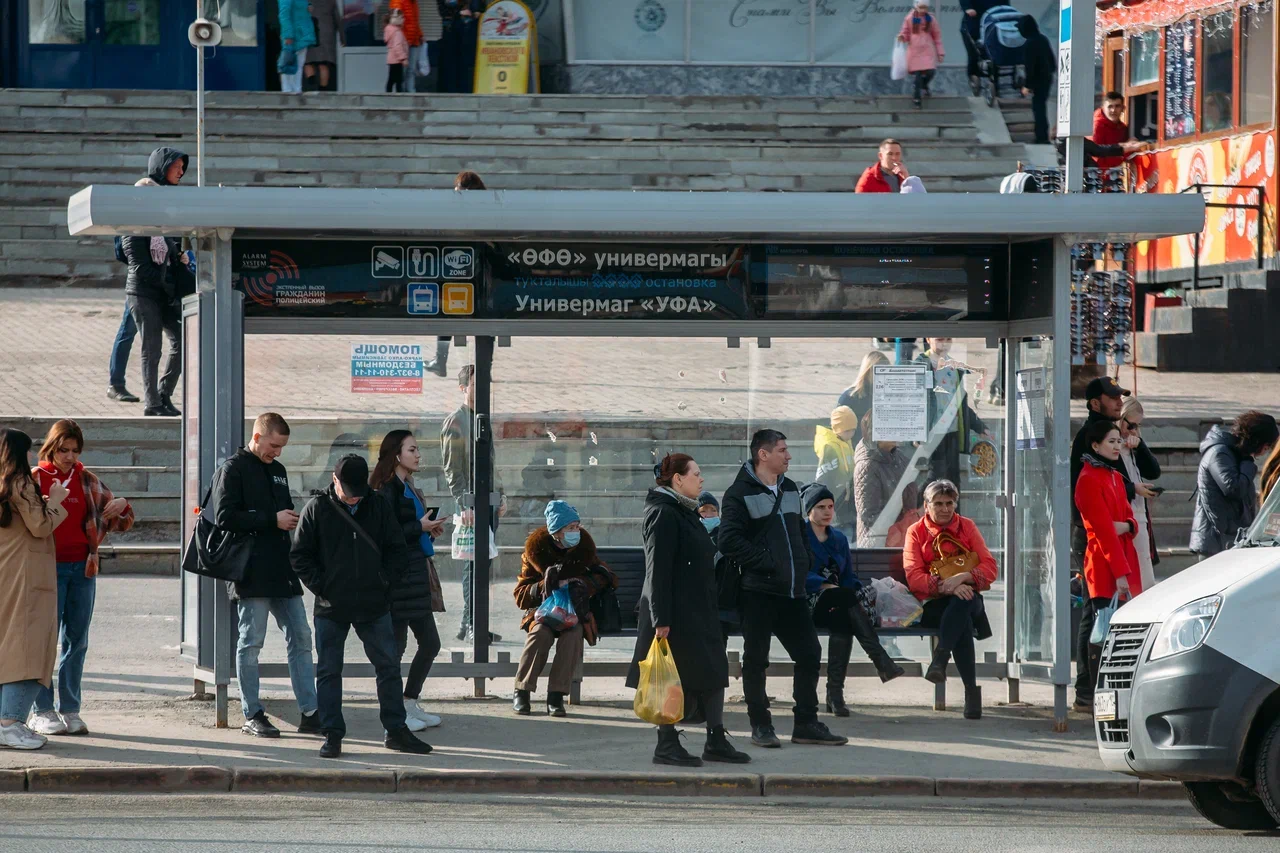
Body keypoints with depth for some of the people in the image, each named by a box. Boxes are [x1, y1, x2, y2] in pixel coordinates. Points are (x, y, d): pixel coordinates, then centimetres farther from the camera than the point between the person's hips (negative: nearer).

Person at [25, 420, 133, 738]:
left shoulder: (87, 481, 10)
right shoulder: (36, 479, 0)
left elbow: (118, 521, 17)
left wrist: (121, 505, -5)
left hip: (83, 568, 4)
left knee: (77, 640, 5)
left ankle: (70, 709, 11)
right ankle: (41, 711, -1)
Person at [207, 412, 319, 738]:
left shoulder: (277, 470, 19)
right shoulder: (233, 470, -5)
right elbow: (225, 517, -15)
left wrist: (292, 521, 7)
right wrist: (272, 520, -16)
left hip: (283, 572, 8)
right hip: (252, 573, -8)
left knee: (301, 638, 4)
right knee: (251, 643, -1)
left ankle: (309, 713, 6)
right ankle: (252, 715, 4)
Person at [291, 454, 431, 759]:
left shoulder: (379, 506, 3)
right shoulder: (317, 509, -3)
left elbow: (397, 550, 9)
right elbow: (299, 556, -1)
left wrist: (384, 581, -3)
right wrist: (321, 586, -9)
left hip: (374, 606, 2)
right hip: (331, 608, -2)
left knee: (389, 667, 6)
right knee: (329, 672, 1)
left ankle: (396, 731, 16)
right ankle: (332, 735, 8)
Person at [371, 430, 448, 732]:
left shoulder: (408, 488, 17)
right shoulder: (388, 489, -12)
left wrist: (430, 530, 8)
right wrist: (420, 527, -16)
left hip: (417, 573, 10)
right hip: (399, 575, -10)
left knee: (430, 643, 11)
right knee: (396, 642, -3)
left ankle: (410, 704, 20)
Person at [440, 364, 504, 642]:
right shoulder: (455, 422, -8)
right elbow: (453, 469, -12)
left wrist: (501, 496, 19)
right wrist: (464, 504, -19)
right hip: (471, 502, -8)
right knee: (474, 564, -9)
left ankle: (468, 625, 14)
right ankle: (471, 626, -7)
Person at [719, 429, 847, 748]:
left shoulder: (790, 489, 16)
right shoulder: (740, 494, -8)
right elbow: (729, 541, -17)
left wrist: (803, 564, 10)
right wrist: (766, 562, -19)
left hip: (793, 591, 7)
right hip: (758, 590, -7)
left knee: (809, 654, 6)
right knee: (756, 659, 1)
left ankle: (806, 724, 15)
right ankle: (761, 726, 8)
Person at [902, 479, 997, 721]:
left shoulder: (967, 527, 12)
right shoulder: (916, 532, 8)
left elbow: (989, 567, 2)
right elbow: (914, 576, -6)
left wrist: (962, 578, -19)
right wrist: (945, 586, -22)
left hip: (966, 600, 1)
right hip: (933, 605, -1)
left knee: (963, 601, -39)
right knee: (962, 623, -36)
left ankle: (939, 659, -44)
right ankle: (972, 690, -40)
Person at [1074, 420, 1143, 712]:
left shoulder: (1115, 477, 18)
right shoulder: (1089, 480, -10)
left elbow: (1129, 518, 18)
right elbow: (1103, 529, -15)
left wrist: (1126, 526, -8)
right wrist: (1120, 572, -19)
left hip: (1123, 561, 8)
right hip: (1104, 566, -8)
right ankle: (1090, 696, -10)